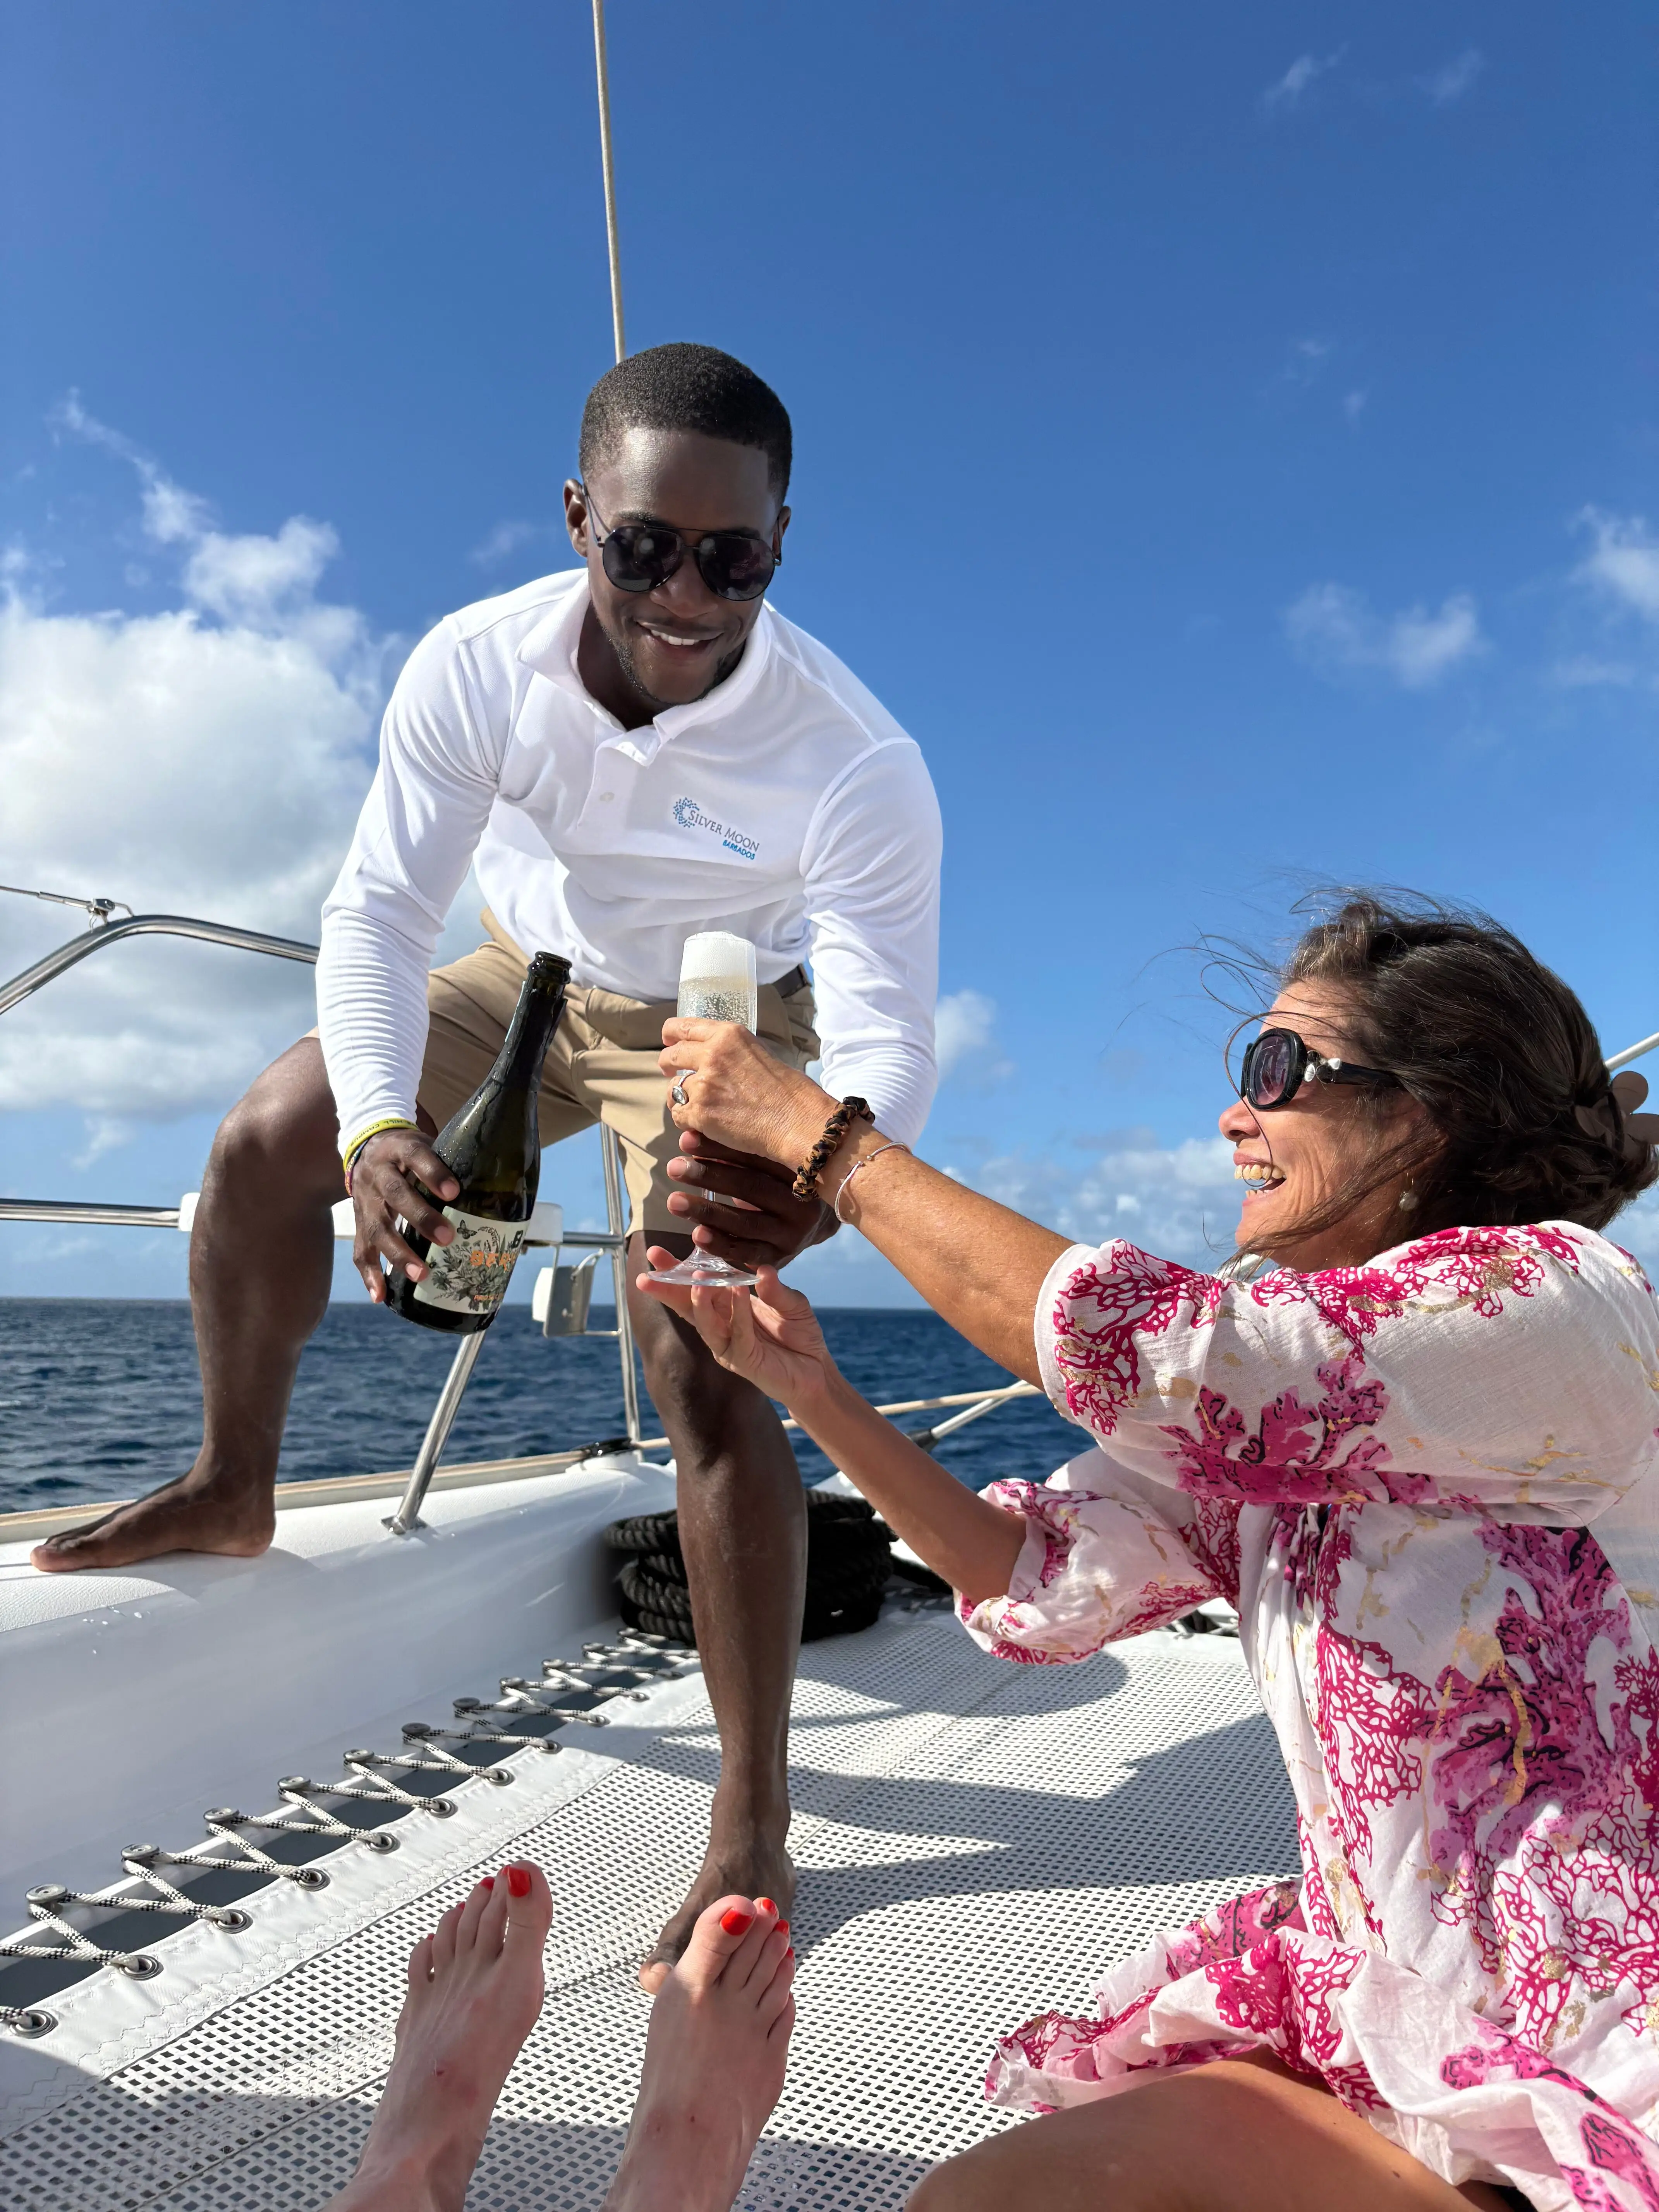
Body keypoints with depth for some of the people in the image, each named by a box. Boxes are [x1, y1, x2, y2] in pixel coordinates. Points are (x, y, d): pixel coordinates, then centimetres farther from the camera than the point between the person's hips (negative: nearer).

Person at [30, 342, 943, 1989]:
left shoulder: (857, 765, -34)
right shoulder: (480, 665, -24)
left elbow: (888, 1036, -37)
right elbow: (381, 905, -24)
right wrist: (377, 1128, -42)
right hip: (538, 975, 5)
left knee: (704, 1374, -19)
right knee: (270, 1143, -4)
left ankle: (752, 1831, -6)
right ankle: (229, 1491, 22)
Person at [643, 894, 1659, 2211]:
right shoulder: (1258, 1408, 4)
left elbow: (1132, 1346, -30)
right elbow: (1050, 1582, -2)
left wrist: (819, 1133, -22)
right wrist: (813, 1389, -11)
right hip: (1371, 2026, 6)